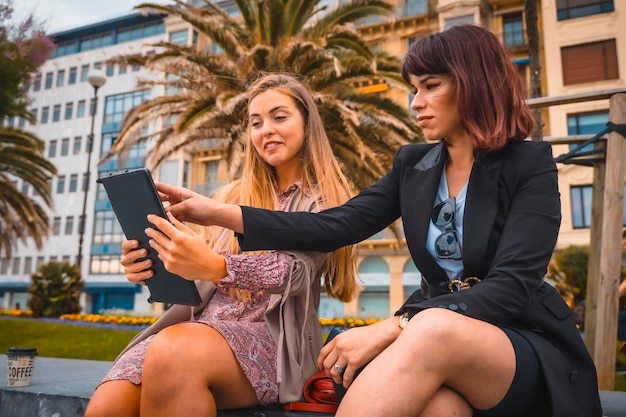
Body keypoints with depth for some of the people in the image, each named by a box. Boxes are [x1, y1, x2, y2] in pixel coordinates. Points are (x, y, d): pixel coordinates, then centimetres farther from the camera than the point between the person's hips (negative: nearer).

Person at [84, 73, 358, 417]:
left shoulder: (324, 201, 5)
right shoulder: (232, 195, 19)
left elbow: (296, 272, -13)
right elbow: (197, 278, 14)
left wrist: (215, 267, -31)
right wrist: (155, 268, -8)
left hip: (271, 338, -3)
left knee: (172, 352, -35)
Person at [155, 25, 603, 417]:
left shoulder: (530, 165, -6)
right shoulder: (413, 165, 8)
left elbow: (511, 287, -17)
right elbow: (334, 227, -3)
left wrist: (393, 327, -30)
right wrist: (223, 213, -11)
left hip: (531, 349, -2)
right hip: (438, 334, 2)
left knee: (432, 330, -37)